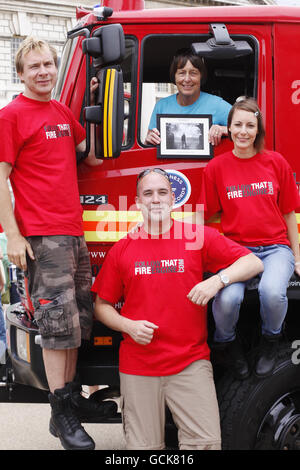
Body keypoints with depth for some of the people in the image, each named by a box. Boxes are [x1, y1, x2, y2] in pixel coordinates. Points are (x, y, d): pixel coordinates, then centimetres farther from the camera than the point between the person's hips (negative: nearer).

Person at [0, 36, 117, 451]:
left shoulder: (63, 113, 16)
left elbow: (94, 155, 23)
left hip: (73, 232, 8)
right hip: (40, 237, -7)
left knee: (78, 318, 12)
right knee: (58, 321, -5)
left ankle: (73, 396, 25)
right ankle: (61, 413, 4)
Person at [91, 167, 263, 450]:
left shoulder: (198, 237, 4)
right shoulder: (122, 250, 8)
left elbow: (253, 263, 2)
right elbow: (101, 306, 11)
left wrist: (217, 280, -15)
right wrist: (128, 326, -7)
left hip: (190, 362, -1)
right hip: (138, 367, 1)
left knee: (207, 442, -10)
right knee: (143, 447, 1)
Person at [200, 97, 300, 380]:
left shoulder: (276, 162, 6)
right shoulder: (216, 167, 4)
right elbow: (207, 216, 10)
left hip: (274, 247, 0)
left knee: (272, 291, -33)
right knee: (227, 298, -31)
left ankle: (270, 341, 2)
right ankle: (228, 341, 5)